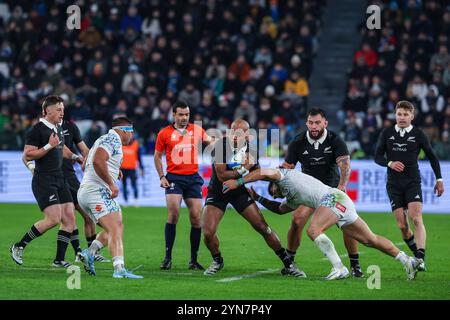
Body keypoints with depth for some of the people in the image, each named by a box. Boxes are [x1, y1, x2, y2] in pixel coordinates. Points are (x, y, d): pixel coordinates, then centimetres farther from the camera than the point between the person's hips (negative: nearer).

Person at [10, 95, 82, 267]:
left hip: (59, 179, 9)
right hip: (44, 180, -9)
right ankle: (18, 247, -3)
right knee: (53, 219, -16)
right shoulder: (37, 130, -11)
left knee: (69, 218, 0)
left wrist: (75, 157, 29)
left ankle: (59, 259, 5)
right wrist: (49, 146, -21)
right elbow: (27, 156, -17)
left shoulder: (58, 128, 15)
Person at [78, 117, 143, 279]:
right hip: (97, 191, -10)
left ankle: (90, 253, 2)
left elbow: (85, 165, 31)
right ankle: (119, 269, -31)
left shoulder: (104, 139, 24)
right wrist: (111, 184, -20)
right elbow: (97, 161, -24)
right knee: (115, 230, -18)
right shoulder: (113, 139, -8)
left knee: (117, 227, 14)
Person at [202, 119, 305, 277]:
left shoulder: (251, 150, -10)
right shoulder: (221, 146, -23)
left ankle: (288, 263, 5)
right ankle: (217, 261, 16)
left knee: (263, 227, -5)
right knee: (208, 233, -16)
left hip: (239, 191, 2)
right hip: (218, 192, -2)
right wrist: (244, 169, -28)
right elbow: (222, 176, -26)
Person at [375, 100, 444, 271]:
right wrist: (390, 163, -12)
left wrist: (439, 179, 8)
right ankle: (416, 254, 15)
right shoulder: (387, 134, 5)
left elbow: (432, 157, 11)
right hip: (394, 185, 2)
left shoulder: (418, 134, 1)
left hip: (413, 183, -2)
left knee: (417, 219, -19)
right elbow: (378, 157, 9)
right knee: (402, 225, -3)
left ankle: (421, 260, -28)